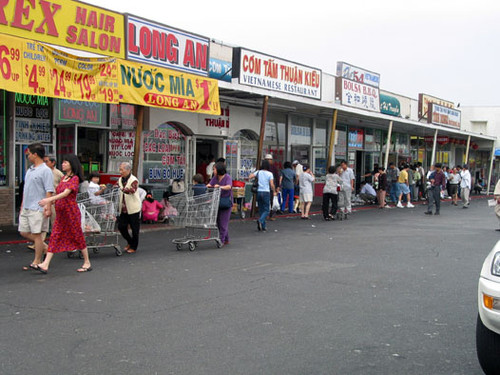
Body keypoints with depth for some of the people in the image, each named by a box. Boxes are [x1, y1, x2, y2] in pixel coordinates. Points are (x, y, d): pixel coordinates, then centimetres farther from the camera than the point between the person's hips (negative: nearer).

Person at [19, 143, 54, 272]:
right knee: (24, 232, 11)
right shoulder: (30, 170, 16)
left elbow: (49, 191, -16)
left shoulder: (45, 171, -11)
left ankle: (36, 263, 7)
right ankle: (44, 247, 27)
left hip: (37, 208, -9)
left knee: (37, 234, -2)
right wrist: (22, 205, 23)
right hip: (26, 208, 9)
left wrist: (48, 207, -22)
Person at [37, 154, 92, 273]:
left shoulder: (74, 178, -11)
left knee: (78, 237, 1)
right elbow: (58, 193, 17)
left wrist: (49, 199, -32)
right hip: (60, 212, 8)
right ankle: (45, 265, -2)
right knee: (55, 237, 1)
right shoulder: (64, 178, 14)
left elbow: (66, 193, -23)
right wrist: (49, 202, 5)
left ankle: (87, 263, 14)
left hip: (71, 212, -8)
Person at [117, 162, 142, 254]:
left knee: (134, 228, 2)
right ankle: (130, 242, 28)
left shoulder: (134, 180, -13)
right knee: (121, 226, 6)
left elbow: (133, 190, -32)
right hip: (123, 209, 7)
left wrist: (123, 189, -47)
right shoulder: (120, 180, 9)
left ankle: (133, 247, 16)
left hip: (133, 208, -7)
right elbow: (119, 194, 18)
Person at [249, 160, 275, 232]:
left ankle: (263, 227, 11)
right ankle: (260, 220, -24)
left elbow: (250, 177, -5)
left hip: (259, 192, 4)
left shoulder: (258, 172, 3)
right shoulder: (270, 174, -5)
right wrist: (274, 191, 5)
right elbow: (272, 185, -11)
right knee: (266, 210, 3)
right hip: (266, 192, -4)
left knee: (261, 210, 11)